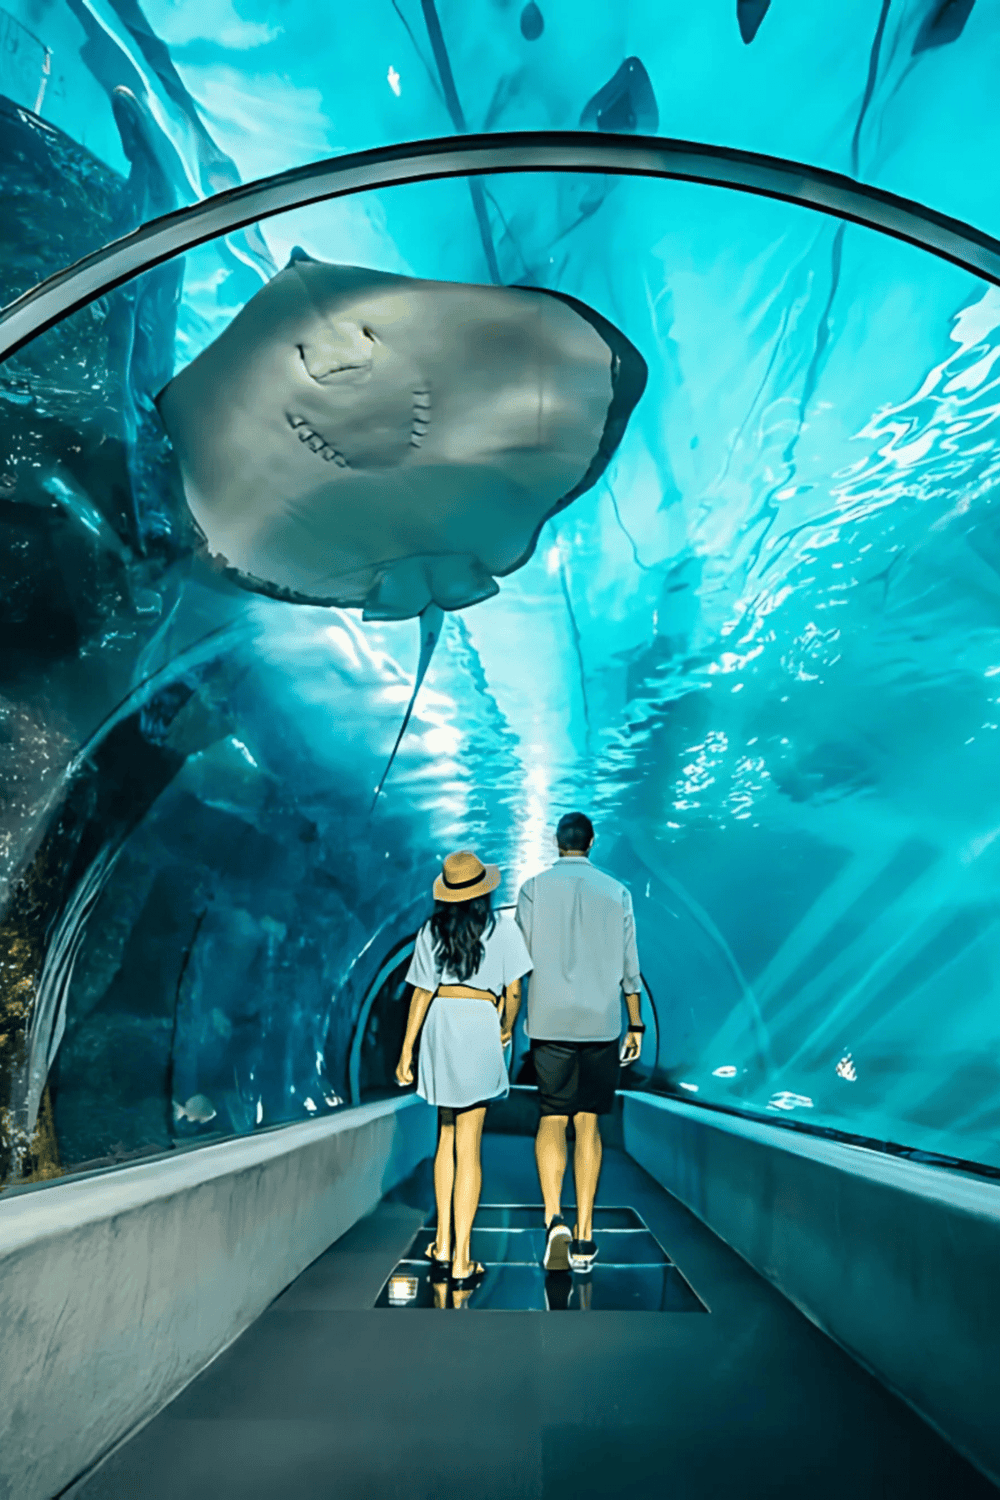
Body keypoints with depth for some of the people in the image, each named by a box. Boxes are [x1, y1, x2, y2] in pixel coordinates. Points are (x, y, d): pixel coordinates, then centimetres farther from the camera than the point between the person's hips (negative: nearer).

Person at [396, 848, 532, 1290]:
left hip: (440, 1027, 3)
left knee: (446, 1136, 18)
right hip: (480, 1026, -3)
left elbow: (422, 994, 2)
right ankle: (461, 1261, 7)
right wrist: (507, 1028, 17)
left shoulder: (431, 931, 2)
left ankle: (442, 1245, 23)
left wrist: (406, 1050, 7)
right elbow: (513, 992, -2)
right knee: (468, 1146, 3)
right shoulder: (503, 930, -4)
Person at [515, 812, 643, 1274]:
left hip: (549, 1022, -1)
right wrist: (636, 1023, 13)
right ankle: (584, 1235, 13)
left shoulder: (534, 887, -1)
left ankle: (555, 1217, -12)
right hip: (602, 1022, 2)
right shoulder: (617, 892, 3)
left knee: (551, 1118, 6)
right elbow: (629, 964, 5)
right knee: (587, 1121, 9)